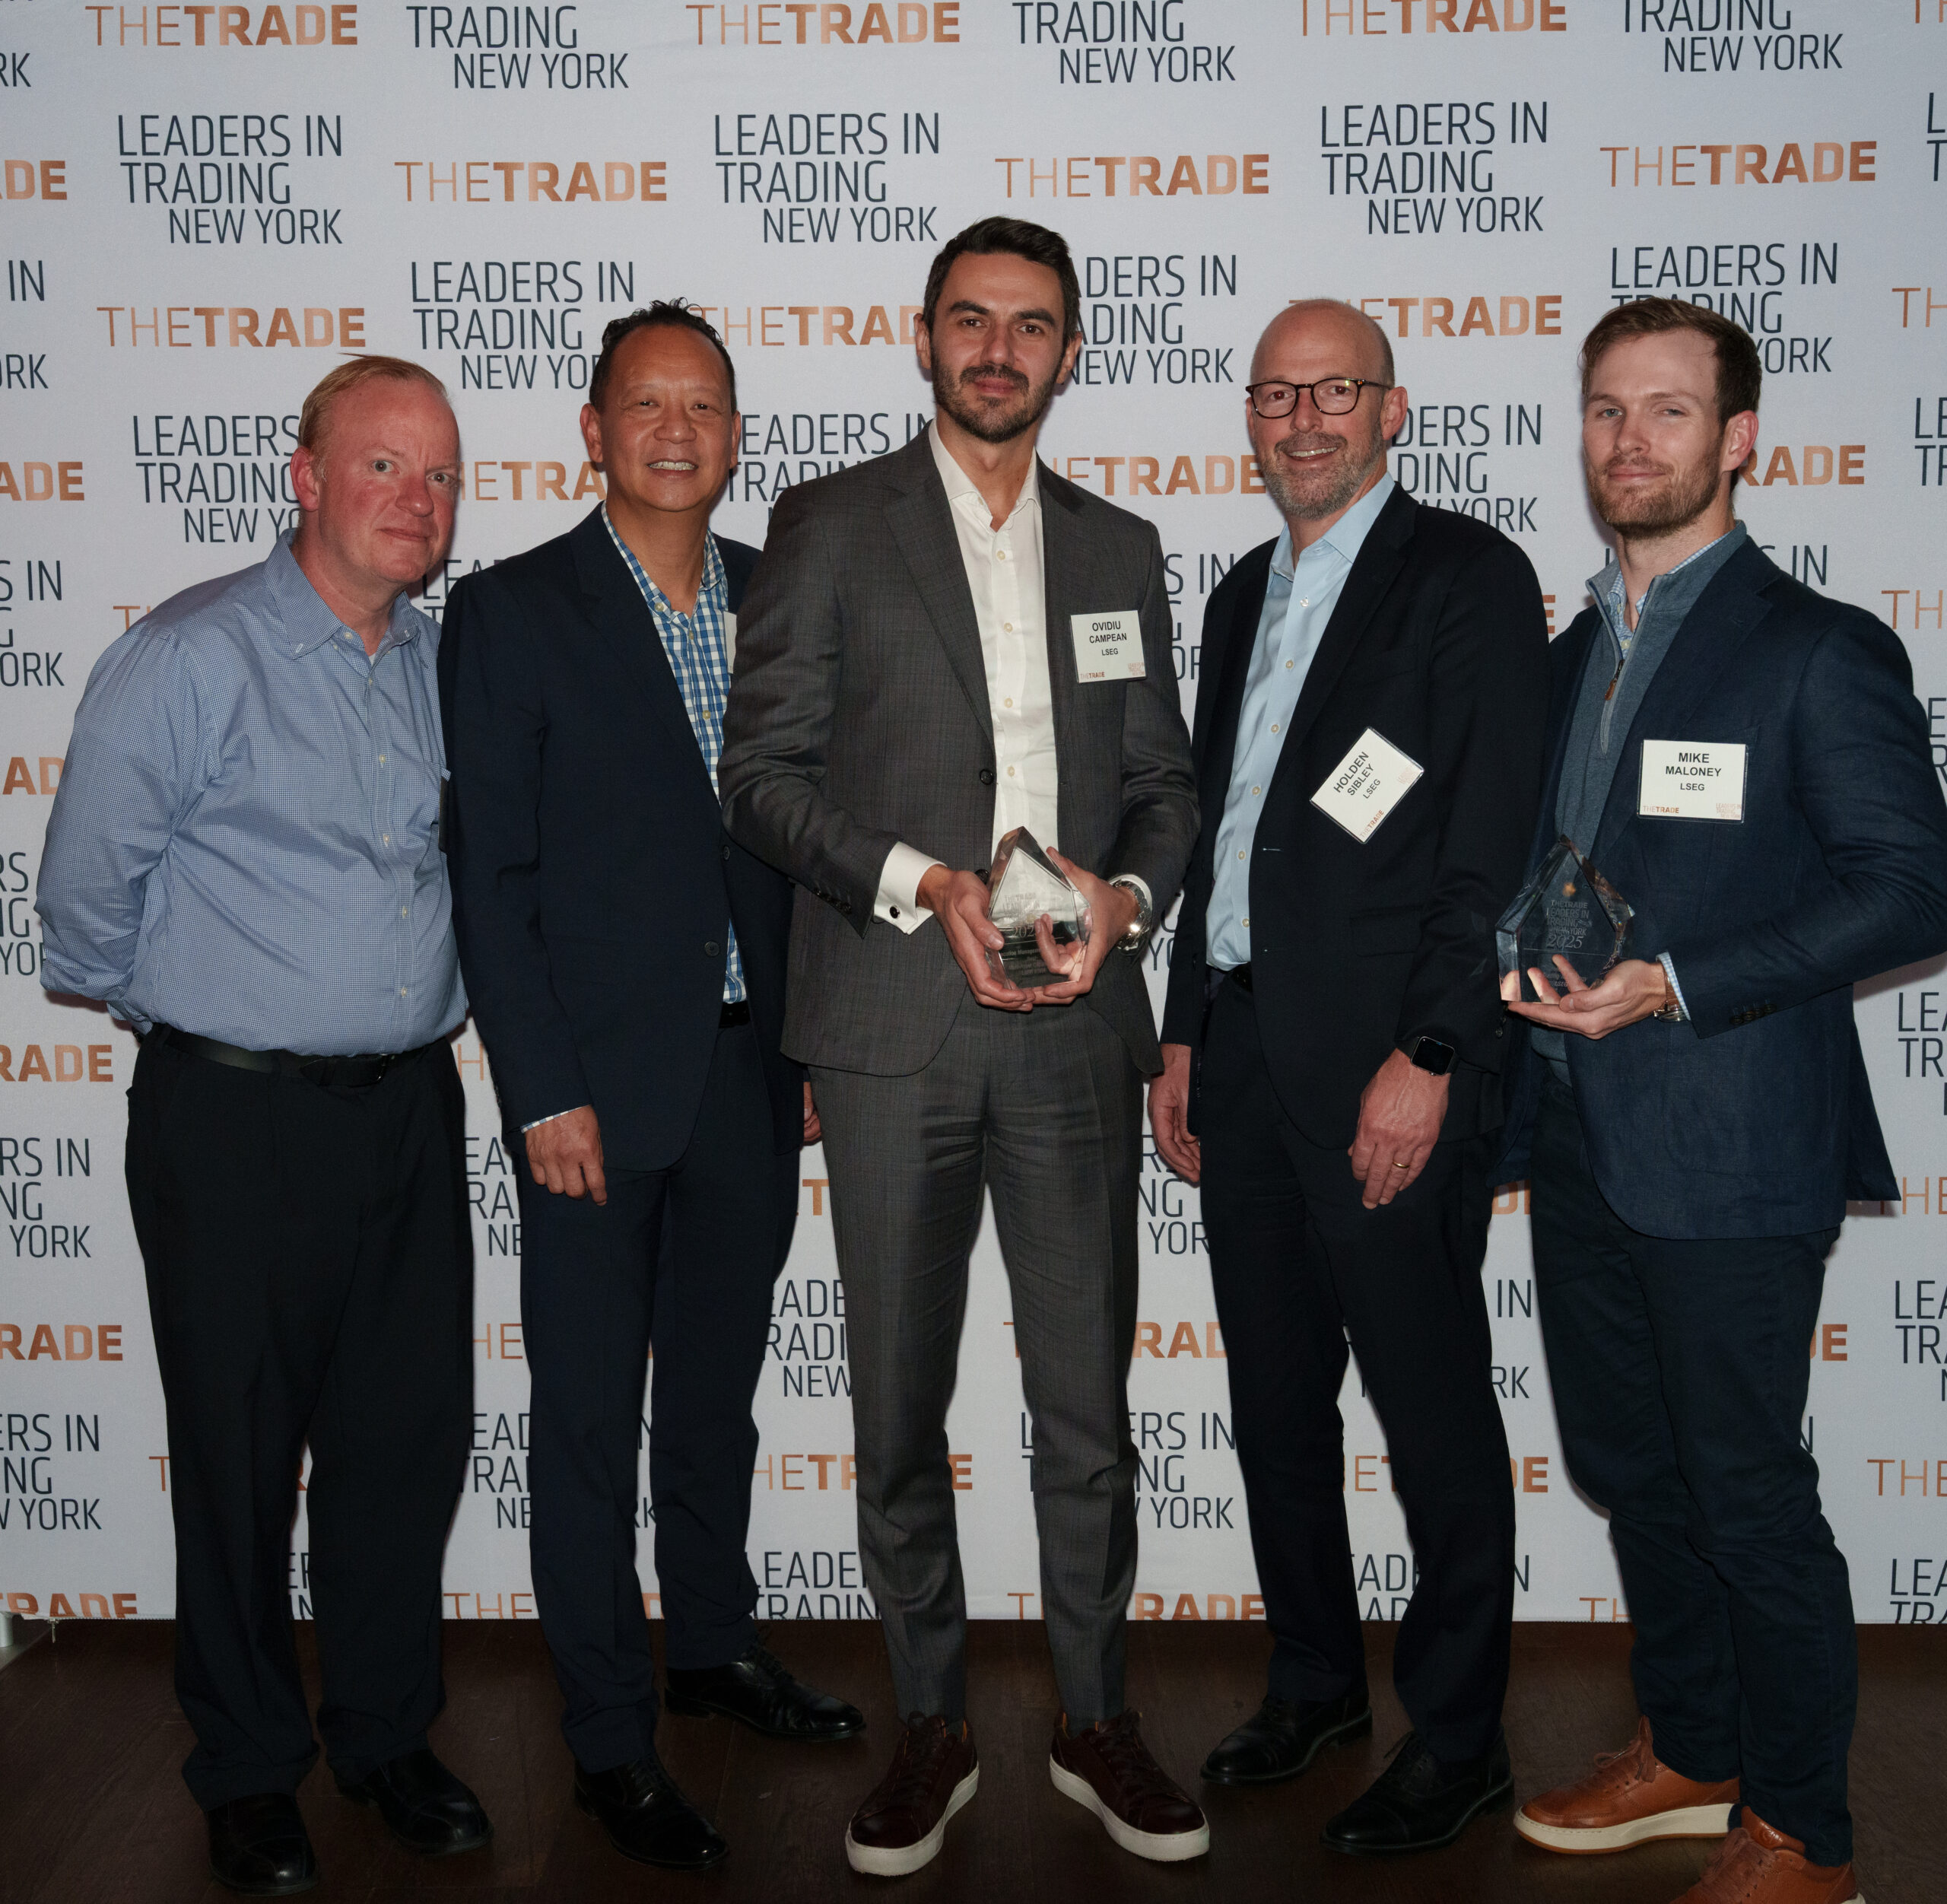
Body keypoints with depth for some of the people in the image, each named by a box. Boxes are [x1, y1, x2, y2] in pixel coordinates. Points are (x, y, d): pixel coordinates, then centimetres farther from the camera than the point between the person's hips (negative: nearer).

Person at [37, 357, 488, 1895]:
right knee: (241, 1453, 8)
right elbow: (86, 894, -5)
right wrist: (186, 1018, 7)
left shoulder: (447, 663, 7)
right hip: (238, 1121, -5)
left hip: (411, 1108, 5)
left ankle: (387, 1733, 31)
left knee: (412, 1437, 11)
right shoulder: (193, 658, -11)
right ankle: (248, 1771, 28)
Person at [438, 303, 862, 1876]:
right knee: (590, 1420, 6)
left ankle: (716, 1642, 39)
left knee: (718, 1387, 19)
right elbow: (490, 875, -8)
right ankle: (611, 1735, 21)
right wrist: (544, 1091, -13)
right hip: (599, 1081, -4)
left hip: (751, 1069, 4)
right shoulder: (512, 613, -5)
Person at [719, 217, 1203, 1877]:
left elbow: (1165, 782, 14)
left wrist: (1125, 894, -7)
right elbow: (763, 770, -2)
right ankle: (934, 1727, 25)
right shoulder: (831, 525, 4)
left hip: (1079, 1026, 2)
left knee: (1090, 1400, 8)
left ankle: (1096, 1722, 26)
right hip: (894, 1026, -2)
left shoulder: (1120, 548, 15)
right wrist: (923, 883, -16)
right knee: (901, 1403, 8)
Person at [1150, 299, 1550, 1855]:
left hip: (1389, 1064, -7)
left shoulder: (1469, 574, -5)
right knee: (1275, 1394, 15)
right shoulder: (1244, 596, 18)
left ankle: (1458, 1734, 19)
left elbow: (1497, 842, -12)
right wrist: (1186, 1033, 16)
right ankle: (1316, 1680, 32)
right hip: (1245, 1048, 7)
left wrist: (1427, 1057, -18)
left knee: (1433, 1408, 2)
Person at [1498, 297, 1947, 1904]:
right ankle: (1687, 1753, 37)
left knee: (1750, 1496, 3)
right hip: (1580, 1143, 7)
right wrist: (1538, 966, 6)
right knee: (1628, 1468, 17)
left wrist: (1678, 985, -20)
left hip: (1729, 1153, -7)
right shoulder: (1572, 654, 15)